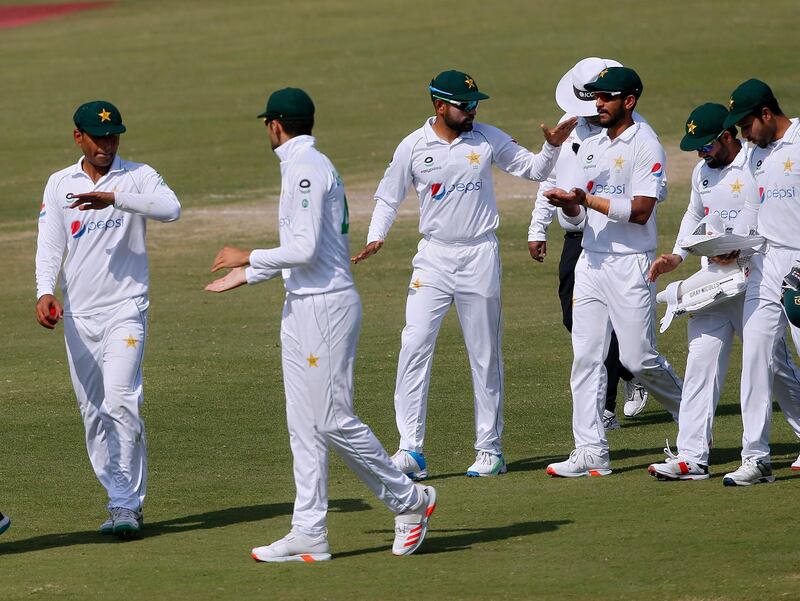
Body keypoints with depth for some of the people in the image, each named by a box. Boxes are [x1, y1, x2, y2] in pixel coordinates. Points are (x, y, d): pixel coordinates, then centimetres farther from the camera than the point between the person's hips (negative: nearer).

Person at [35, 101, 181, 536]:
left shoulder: (138, 177, -1)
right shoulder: (59, 184, 9)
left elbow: (171, 208, -21)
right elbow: (49, 245, 1)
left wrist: (112, 198, -31)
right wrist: (45, 292, -17)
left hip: (125, 309, -4)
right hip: (77, 315, 4)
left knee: (120, 401, -16)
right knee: (93, 413, 4)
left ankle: (127, 504, -12)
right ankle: (121, 499, 12)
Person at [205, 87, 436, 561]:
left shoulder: (305, 167, -14)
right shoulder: (306, 165, 17)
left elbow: (305, 250, -21)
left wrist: (249, 257, -8)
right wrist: (246, 276, 30)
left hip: (326, 305, -10)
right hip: (302, 306, 10)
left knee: (333, 421, -8)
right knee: (305, 425, 7)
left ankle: (409, 500, 4)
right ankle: (310, 535, 7)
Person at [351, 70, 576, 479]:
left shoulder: (488, 139, 0)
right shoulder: (413, 147, -2)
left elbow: (534, 170, 6)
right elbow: (389, 197, 7)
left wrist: (552, 146, -14)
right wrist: (375, 238, -9)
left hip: (479, 257, 0)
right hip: (433, 258, 0)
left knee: (485, 354, 5)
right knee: (414, 346, -12)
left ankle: (490, 449, 14)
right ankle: (411, 450, -10)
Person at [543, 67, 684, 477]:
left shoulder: (645, 147, -8)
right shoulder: (589, 148, 15)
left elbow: (640, 210, -17)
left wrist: (587, 199, -17)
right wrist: (569, 204, -7)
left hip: (630, 264, -7)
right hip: (591, 260, 7)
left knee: (638, 358, -6)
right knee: (585, 358, 1)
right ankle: (591, 453, 1)